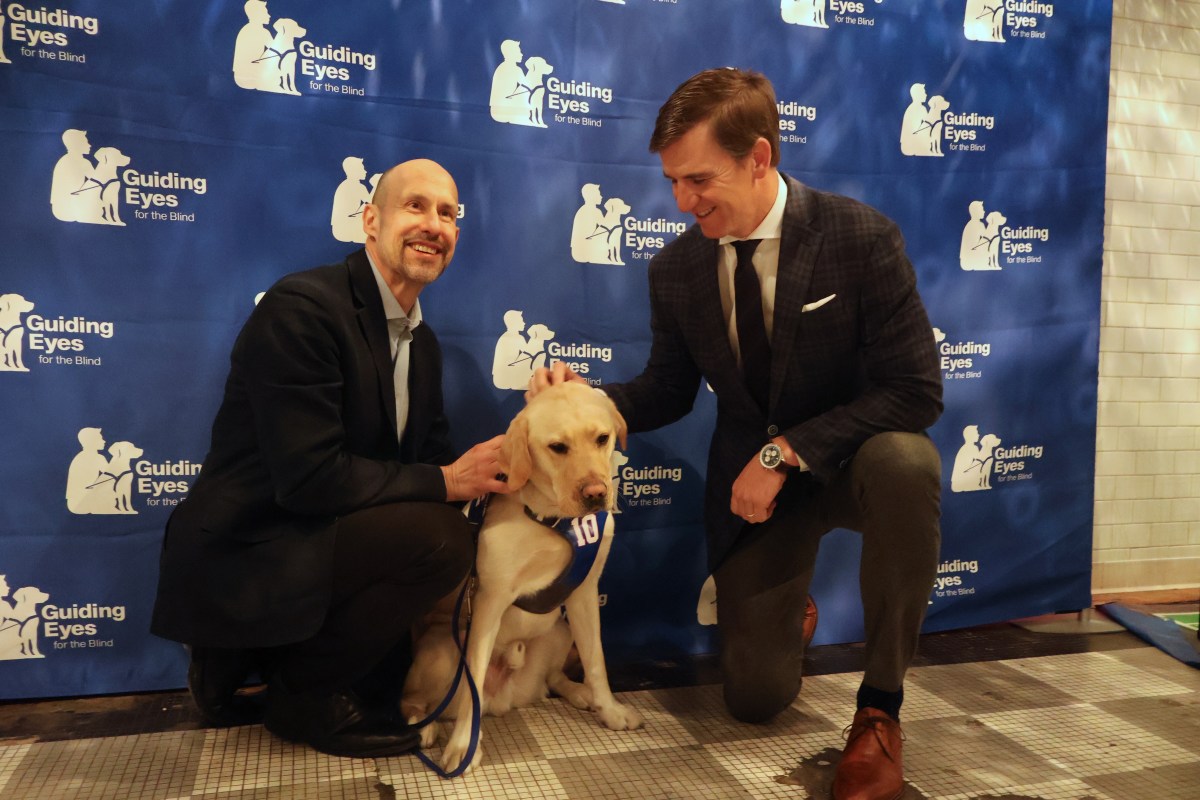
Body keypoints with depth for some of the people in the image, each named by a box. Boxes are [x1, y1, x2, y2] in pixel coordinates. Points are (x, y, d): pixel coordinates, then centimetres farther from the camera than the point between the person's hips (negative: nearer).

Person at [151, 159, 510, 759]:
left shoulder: (422, 342, 9)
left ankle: (254, 657, 17)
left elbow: (432, 457, 10)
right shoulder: (300, 307, -19)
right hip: (239, 556, -9)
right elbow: (310, 477, -26)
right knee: (438, 537, -25)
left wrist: (488, 468, -8)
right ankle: (306, 691, -1)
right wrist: (444, 483, -20)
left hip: (317, 543, 9)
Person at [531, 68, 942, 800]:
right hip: (752, 478, 2)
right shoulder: (675, 270, -7)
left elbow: (916, 392, -20)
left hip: (854, 459, -2)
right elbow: (669, 390, 5)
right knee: (756, 697, -4)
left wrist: (788, 450, -27)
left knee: (905, 463, -40)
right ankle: (785, 615, 37)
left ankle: (880, 708, -16)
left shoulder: (862, 237, -18)